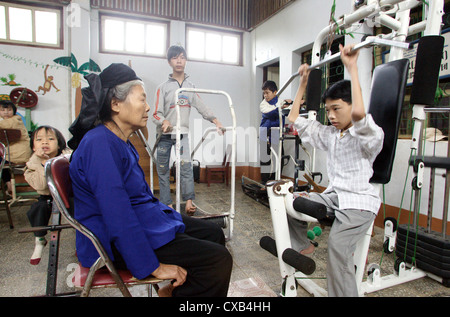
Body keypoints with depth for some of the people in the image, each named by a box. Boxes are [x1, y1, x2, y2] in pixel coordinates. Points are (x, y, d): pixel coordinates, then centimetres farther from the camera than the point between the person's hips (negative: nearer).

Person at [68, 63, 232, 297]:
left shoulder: (120, 141, 9)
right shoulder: (100, 144, -22)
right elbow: (118, 216, -26)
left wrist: (171, 217, 18)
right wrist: (153, 267, -22)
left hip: (145, 220, 10)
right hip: (116, 243, -10)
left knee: (213, 233, 12)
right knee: (219, 260, -16)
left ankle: (175, 289, 15)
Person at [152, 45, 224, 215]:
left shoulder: (190, 86, 11)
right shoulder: (163, 87, 0)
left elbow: (201, 106, 6)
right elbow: (156, 114, -5)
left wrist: (215, 120, -9)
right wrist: (164, 122, -27)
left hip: (182, 133, 1)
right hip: (164, 135, -1)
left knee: (186, 166, -15)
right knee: (163, 170, 3)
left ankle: (189, 202, -16)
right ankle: (167, 205, 12)